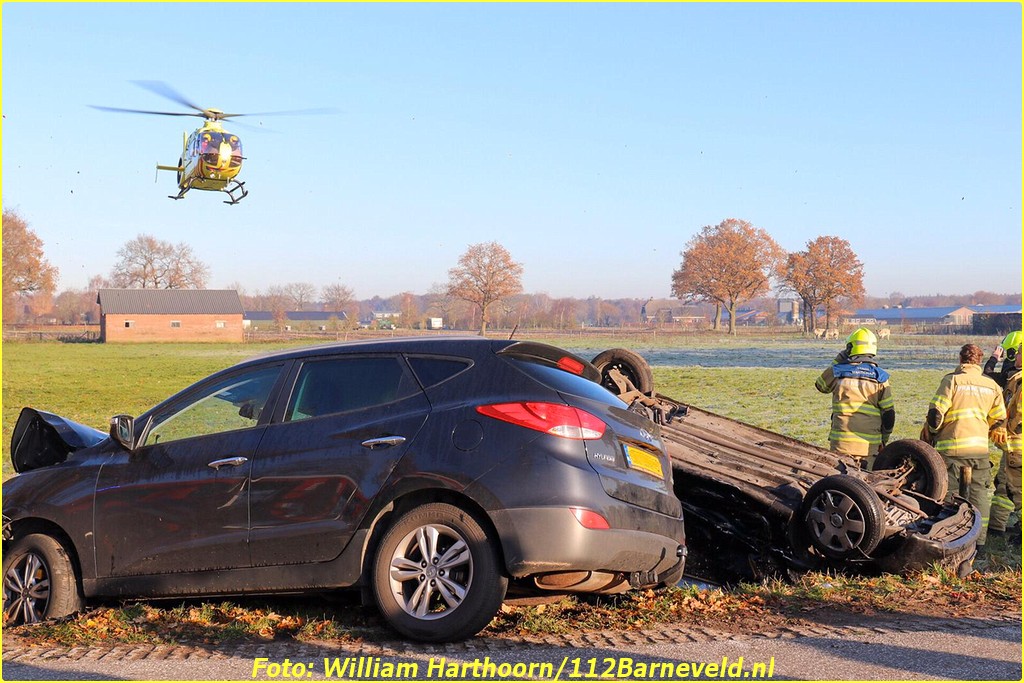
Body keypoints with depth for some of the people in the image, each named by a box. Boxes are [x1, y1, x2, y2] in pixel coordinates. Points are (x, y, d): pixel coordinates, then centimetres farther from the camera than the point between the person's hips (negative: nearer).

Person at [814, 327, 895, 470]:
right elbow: (889, 413, 2)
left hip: (842, 442, -1)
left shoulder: (836, 372, -2)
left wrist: (837, 361, 20)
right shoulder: (880, 377, 0)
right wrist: (884, 439, 13)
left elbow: (821, 386, 21)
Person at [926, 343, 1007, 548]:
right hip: (980, 447, 4)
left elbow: (935, 414, -10)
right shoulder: (991, 385, 8)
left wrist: (931, 435, 8)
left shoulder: (952, 380, -6)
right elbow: (999, 420, 13)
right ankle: (979, 540, 13)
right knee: (979, 493, 11)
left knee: (948, 494, 4)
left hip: (951, 447, -4)